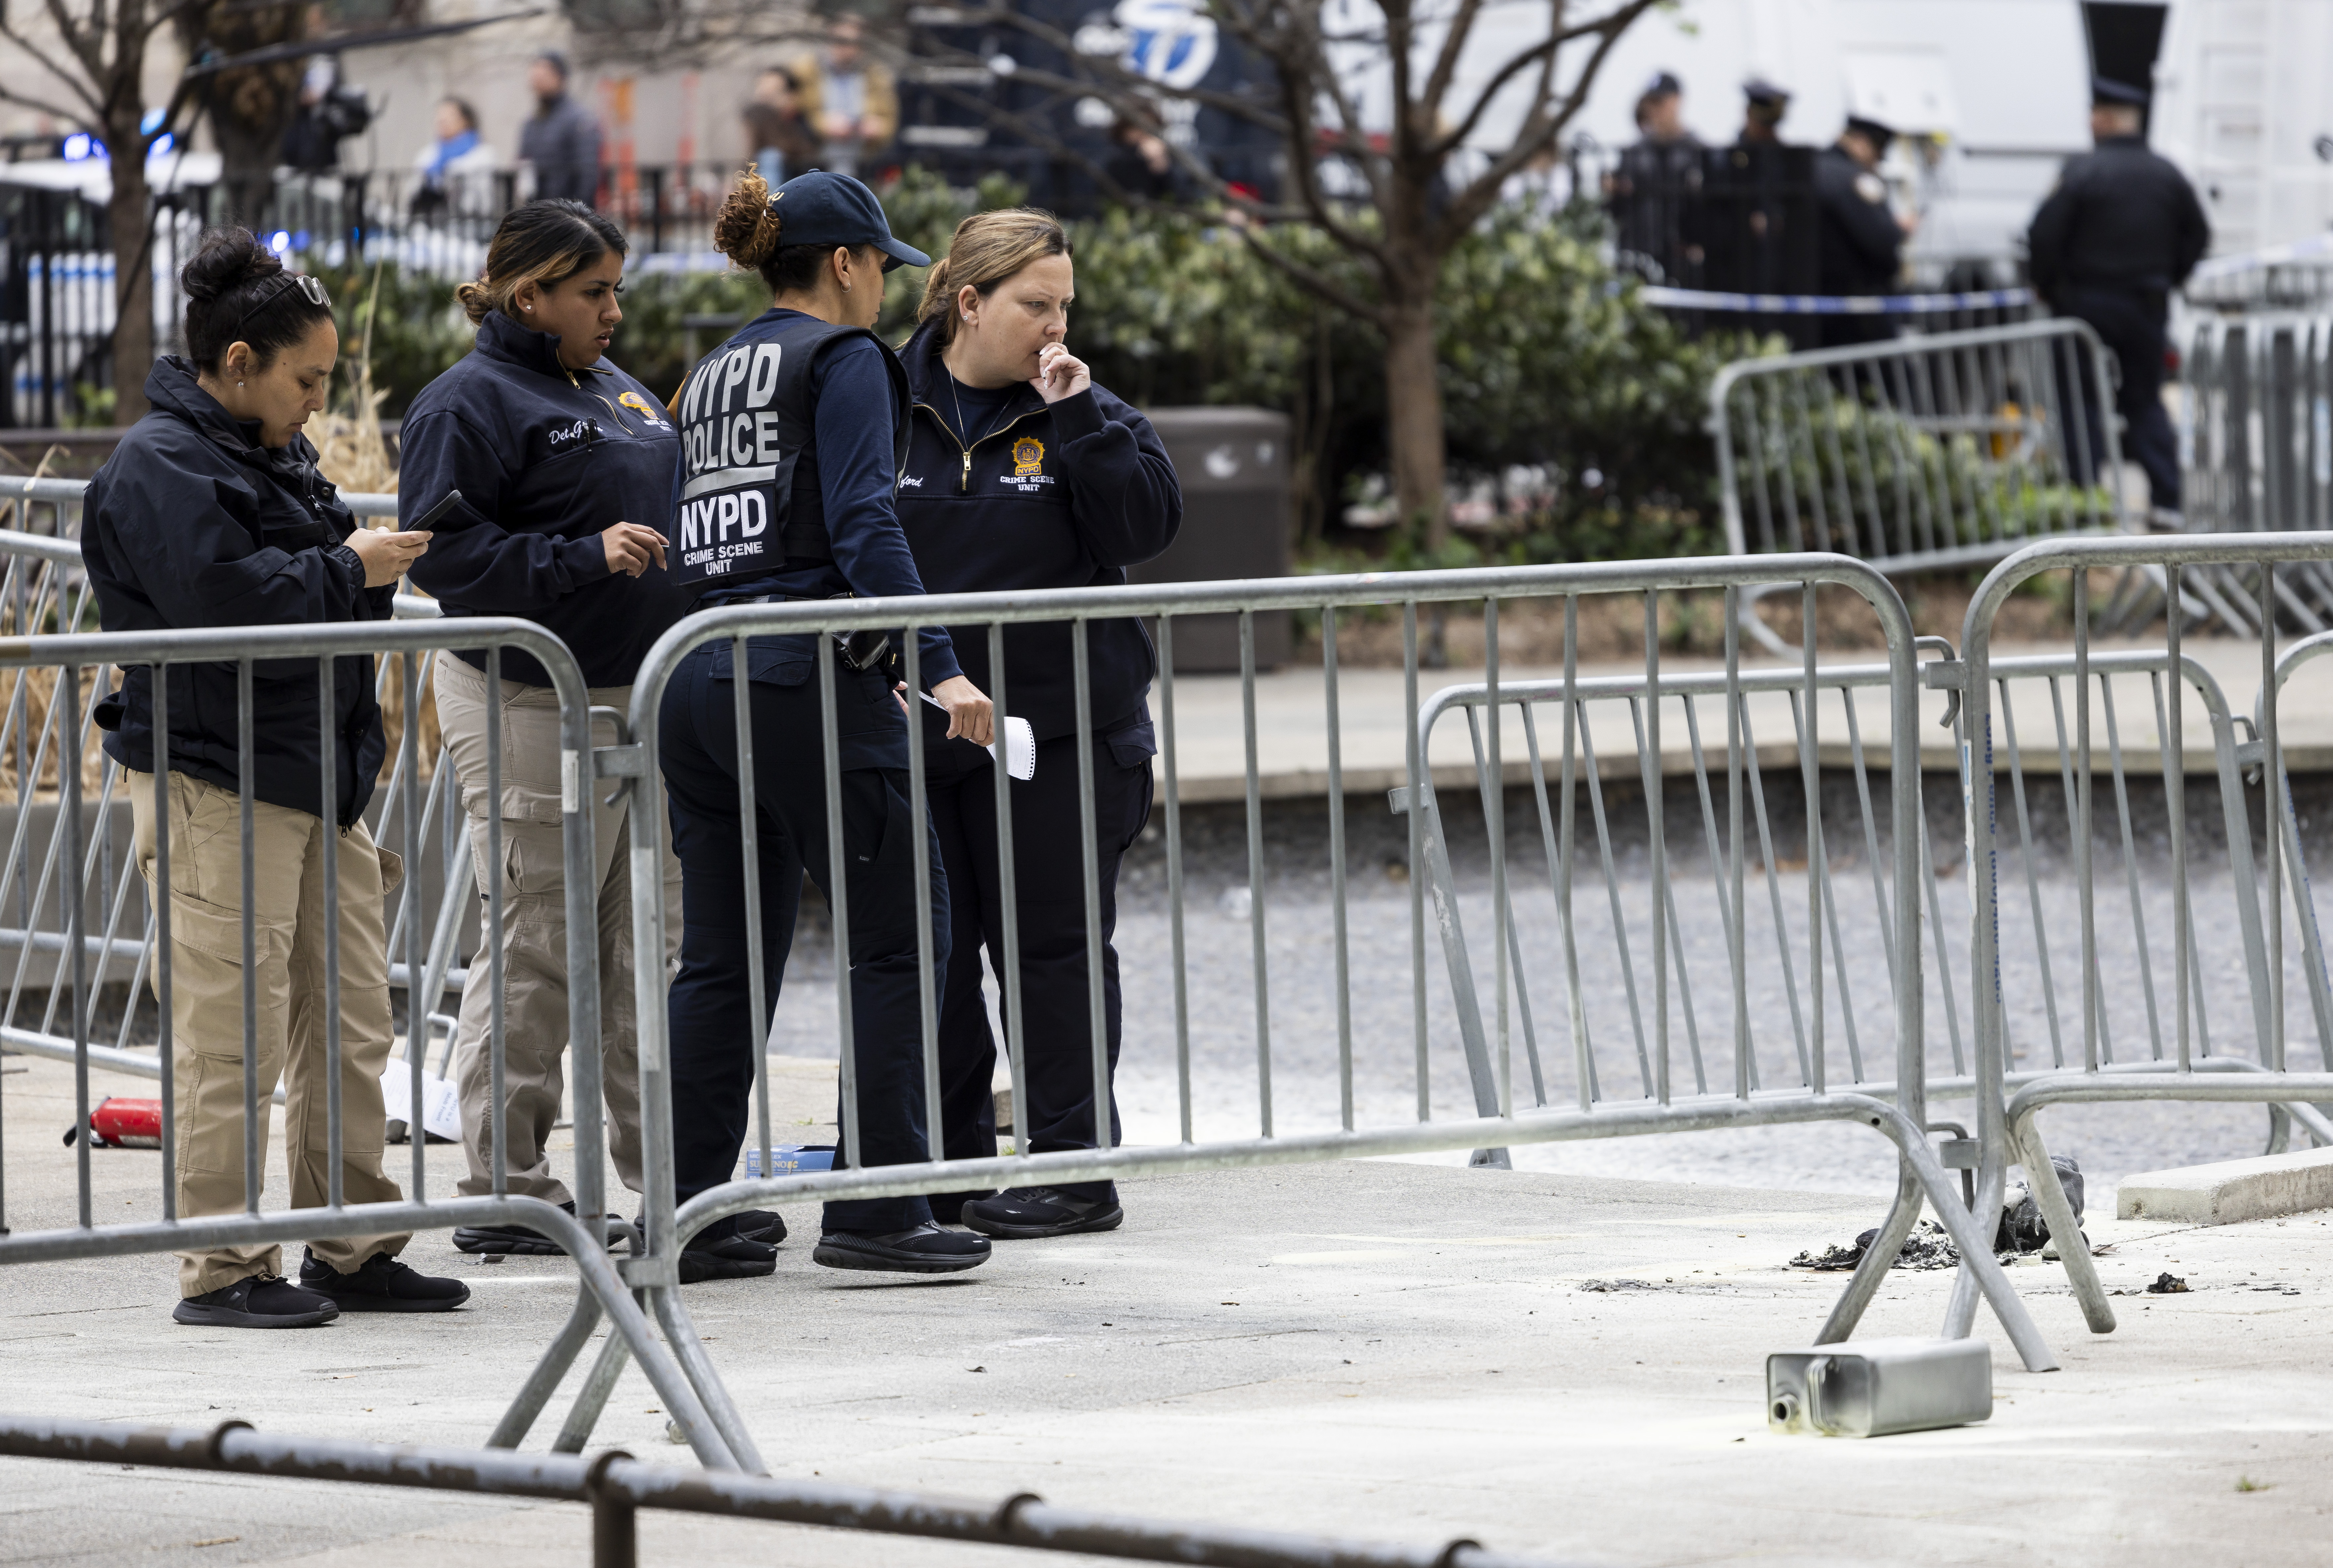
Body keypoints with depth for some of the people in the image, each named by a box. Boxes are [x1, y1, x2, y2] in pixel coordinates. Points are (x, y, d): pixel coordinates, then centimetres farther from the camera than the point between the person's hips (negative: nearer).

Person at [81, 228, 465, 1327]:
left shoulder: (274, 456, 19)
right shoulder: (160, 468, -11)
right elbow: (223, 601, -23)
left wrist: (366, 568, 8)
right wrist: (349, 570, -13)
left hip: (314, 778, 10)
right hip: (215, 789, -10)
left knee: (351, 1028, 11)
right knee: (231, 1040, -7)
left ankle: (352, 1250, 18)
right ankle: (222, 1269, -3)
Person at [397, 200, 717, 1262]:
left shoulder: (615, 390, 17)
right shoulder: (471, 402, -9)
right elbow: (446, 552, -18)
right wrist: (586, 558, -24)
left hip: (640, 696, 9)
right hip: (531, 709, -9)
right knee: (533, 951, -5)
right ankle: (506, 1190, 1)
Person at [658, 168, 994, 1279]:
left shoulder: (710, 376, 19)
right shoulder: (843, 357, -3)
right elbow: (864, 527, -15)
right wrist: (940, 668, -20)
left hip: (699, 681, 8)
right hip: (807, 684, -8)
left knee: (724, 958, 10)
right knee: (898, 936, -1)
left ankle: (689, 1215, 8)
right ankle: (875, 1207, -5)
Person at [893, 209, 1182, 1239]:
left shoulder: (1082, 415, 3)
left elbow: (1146, 525, -10)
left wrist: (1076, 418, -15)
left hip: (1059, 731, -2)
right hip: (917, 727, 2)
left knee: (1052, 944, 0)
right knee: (933, 949, 8)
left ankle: (1071, 1164, 6)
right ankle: (953, 1164, 18)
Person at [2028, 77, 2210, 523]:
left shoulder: (2083, 172, -12)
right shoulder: (2167, 176, 4)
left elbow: (2045, 234, -15)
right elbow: (2197, 235, 10)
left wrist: (2046, 286, 0)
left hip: (2088, 302, -5)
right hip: (2148, 304, 5)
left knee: (2082, 403, 1)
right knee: (2146, 401, 12)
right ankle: (2167, 499, 5)